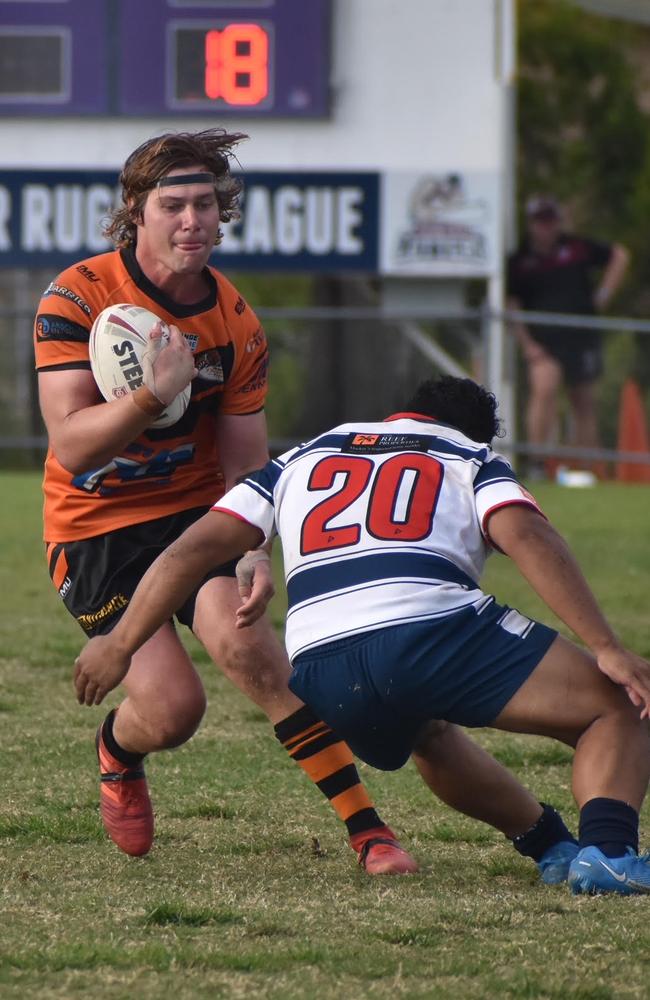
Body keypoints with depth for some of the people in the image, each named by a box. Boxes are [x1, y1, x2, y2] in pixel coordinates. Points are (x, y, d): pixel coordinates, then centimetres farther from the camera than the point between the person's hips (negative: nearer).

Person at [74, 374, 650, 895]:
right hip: (436, 630, -4)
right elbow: (528, 537, 0)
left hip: (319, 670, 4)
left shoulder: (301, 460, 31)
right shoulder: (473, 459, 22)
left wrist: (120, 646, 29)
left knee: (427, 728, 38)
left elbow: (191, 551, 22)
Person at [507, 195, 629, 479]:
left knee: (584, 403, 10)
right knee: (544, 389, -25)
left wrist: (604, 293, 8)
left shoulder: (577, 248, 3)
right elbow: (511, 306, 4)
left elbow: (619, 256, 16)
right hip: (543, 343, -2)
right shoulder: (519, 261, 0)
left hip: (582, 338, 2)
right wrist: (527, 344, -5)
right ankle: (536, 464, -25)